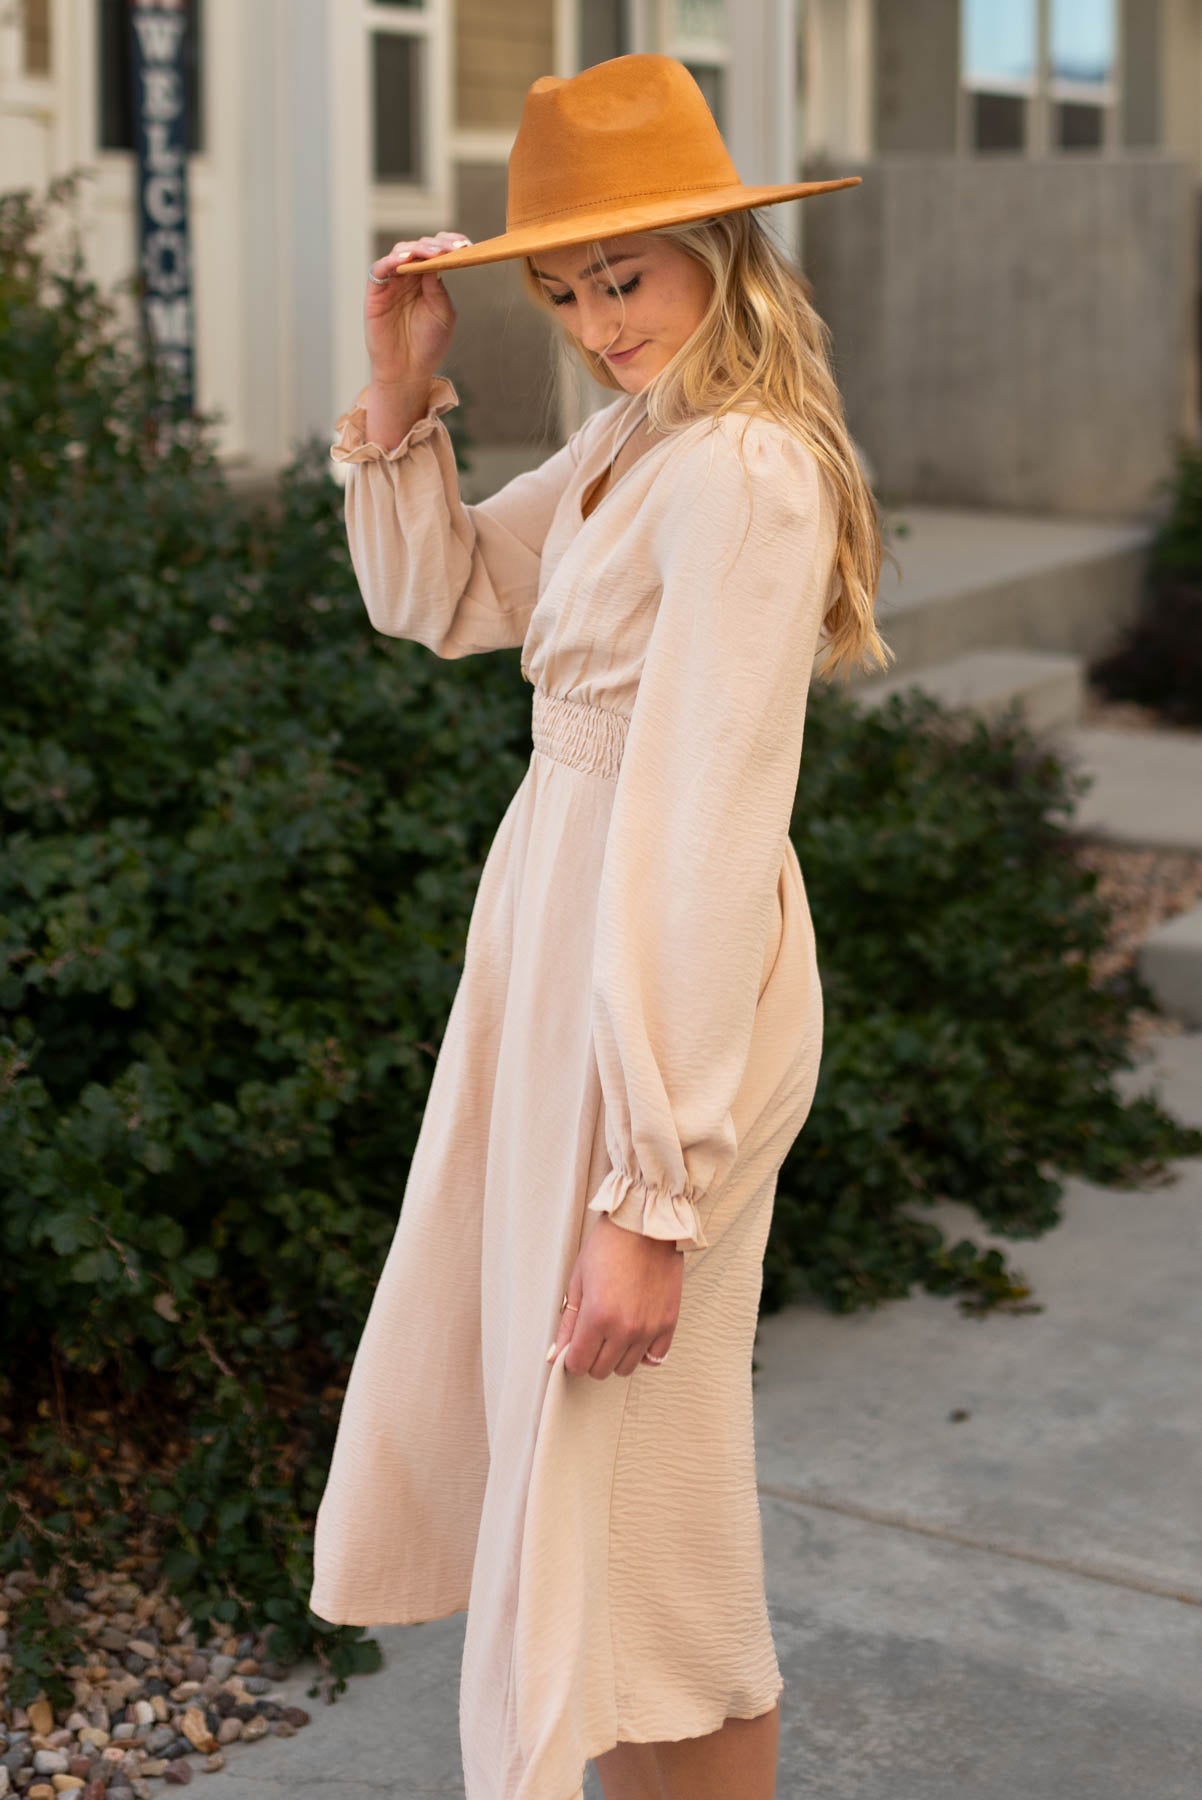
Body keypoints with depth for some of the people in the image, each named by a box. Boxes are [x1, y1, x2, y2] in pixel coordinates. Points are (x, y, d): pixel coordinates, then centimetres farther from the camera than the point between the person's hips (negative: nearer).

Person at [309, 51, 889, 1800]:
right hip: (558, 933, 10)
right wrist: (403, 393, 3)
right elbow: (434, 598, 20)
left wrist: (650, 1194, -28)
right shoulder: (633, 439, 8)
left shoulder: (743, 475, -21)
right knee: (510, 1400, 22)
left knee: (621, 1486, 2)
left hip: (669, 985, -10)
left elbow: (703, 831, -27)